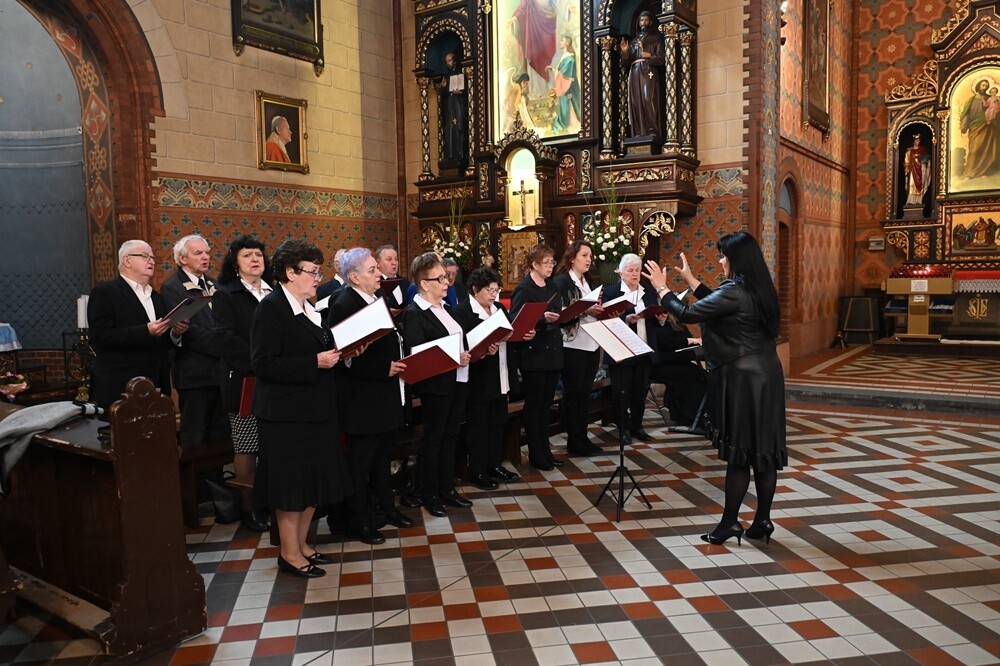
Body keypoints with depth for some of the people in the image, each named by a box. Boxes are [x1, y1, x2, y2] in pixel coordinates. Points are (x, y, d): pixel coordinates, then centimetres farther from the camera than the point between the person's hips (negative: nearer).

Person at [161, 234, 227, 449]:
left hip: (220, 369, 7)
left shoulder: (213, 285, 15)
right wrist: (224, 349, -16)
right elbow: (187, 331, -15)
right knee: (194, 438, 2)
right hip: (194, 373, -7)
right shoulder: (172, 288, -7)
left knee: (220, 434, 11)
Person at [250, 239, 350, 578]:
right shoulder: (271, 308, -14)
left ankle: (301, 544, 29)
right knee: (291, 483, 2)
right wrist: (315, 362, -22)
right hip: (287, 412, -8)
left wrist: (336, 355, 1)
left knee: (313, 480, 14)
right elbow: (263, 363, -21)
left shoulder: (309, 308, 11)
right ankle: (289, 554, 17)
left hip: (314, 409, 9)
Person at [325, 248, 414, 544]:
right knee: (361, 460, 6)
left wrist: (400, 363, 6)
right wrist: (385, 369, -21)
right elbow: (348, 358, -22)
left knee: (384, 453, 19)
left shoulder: (377, 300, 10)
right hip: (363, 399, -8)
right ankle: (359, 519, 21)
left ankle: (387, 505, 34)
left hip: (387, 394, 8)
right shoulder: (344, 305, -17)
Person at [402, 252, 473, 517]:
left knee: (450, 436, 16)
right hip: (436, 385, -8)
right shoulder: (414, 313, -14)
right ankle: (430, 495, 20)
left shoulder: (445, 307, 11)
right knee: (433, 439, 6)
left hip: (458, 380, 8)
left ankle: (447, 488, 29)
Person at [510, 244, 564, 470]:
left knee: (546, 404, 13)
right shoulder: (524, 289, -10)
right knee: (533, 405, 3)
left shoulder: (551, 287, 13)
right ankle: (535, 454, 12)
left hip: (553, 353, 7)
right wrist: (542, 319, -27)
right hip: (533, 355, -7)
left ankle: (545, 450, 23)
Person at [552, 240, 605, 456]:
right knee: (573, 393, 0)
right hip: (572, 346, -7)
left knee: (585, 392, 11)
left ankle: (583, 437, 20)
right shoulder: (561, 281, -8)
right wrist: (585, 311, -26)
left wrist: (601, 312, -1)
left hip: (591, 344, 7)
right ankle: (574, 441, 9)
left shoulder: (587, 283, 16)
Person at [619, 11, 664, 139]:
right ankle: (639, 132, -9)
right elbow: (625, 62, 16)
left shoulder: (656, 38, 14)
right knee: (636, 102, -6)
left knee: (648, 100, -19)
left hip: (649, 71, -4)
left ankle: (652, 131, -23)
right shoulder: (634, 40, 23)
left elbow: (661, 58, 2)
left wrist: (650, 56, -15)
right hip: (635, 73, 4)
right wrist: (625, 51, -3)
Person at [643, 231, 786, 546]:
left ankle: (730, 523, 10)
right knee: (764, 449, 10)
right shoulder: (757, 289, 10)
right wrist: (691, 280, 28)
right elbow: (718, 304, 24)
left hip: (742, 378, -9)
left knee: (738, 451, 0)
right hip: (765, 375, 9)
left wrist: (661, 288, -1)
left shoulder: (735, 291, -18)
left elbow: (687, 314, -16)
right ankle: (762, 521, 18)